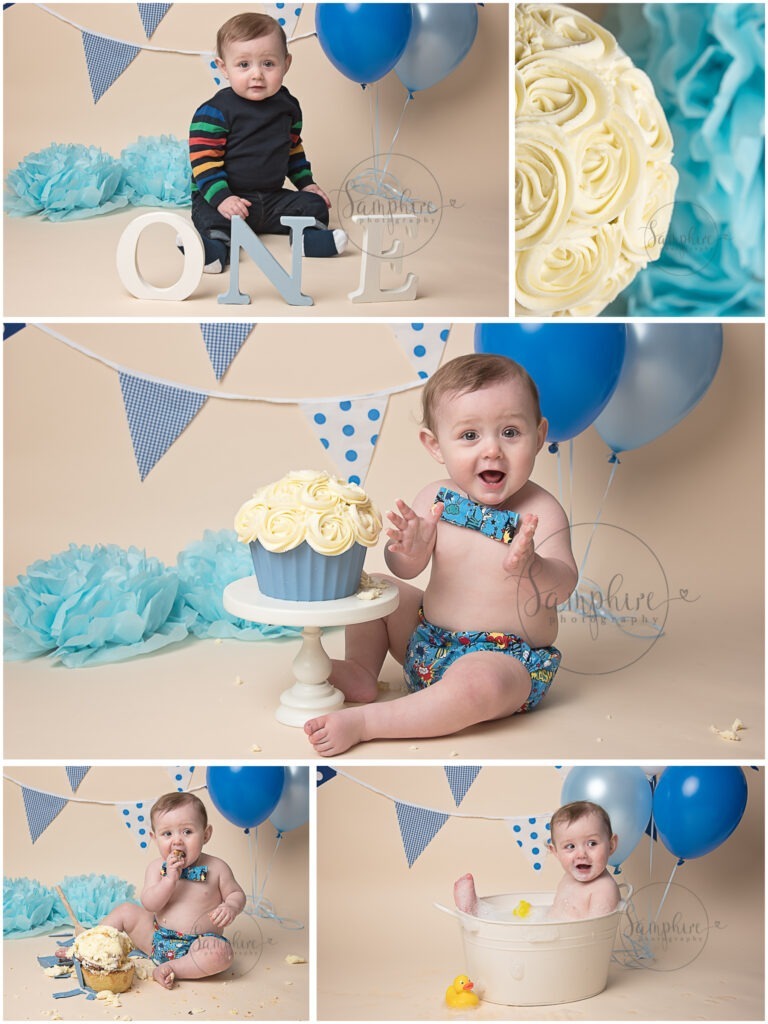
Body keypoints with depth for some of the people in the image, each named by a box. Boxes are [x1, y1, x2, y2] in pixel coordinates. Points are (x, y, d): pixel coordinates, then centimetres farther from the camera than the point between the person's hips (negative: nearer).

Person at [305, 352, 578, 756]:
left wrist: (530, 568, -48)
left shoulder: (540, 511, -15)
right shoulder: (435, 499, -3)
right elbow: (404, 570, -5)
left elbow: (563, 585, -25)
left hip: (508, 659, -6)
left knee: (480, 682, -39)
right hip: (428, 643, 6)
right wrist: (410, 551, -30)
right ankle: (361, 671, 11)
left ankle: (362, 722, -30)